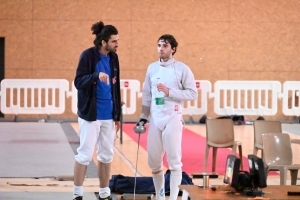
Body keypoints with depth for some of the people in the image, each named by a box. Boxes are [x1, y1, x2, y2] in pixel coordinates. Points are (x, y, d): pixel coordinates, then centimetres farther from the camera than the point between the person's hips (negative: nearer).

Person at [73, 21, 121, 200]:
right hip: (90, 115, -6)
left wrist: (117, 115, 13)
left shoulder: (113, 57, 8)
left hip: (109, 115, 6)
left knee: (107, 155, 9)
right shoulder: (88, 56, -10)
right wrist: (96, 75, -31)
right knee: (85, 154, -4)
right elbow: (78, 82, -14)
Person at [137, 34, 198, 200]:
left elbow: (193, 94, -8)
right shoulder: (152, 68, 9)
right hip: (155, 120, 5)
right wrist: (143, 117, 11)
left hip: (173, 119, -5)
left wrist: (169, 91, -16)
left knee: (174, 161, -5)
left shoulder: (182, 69, -5)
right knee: (153, 161, 9)